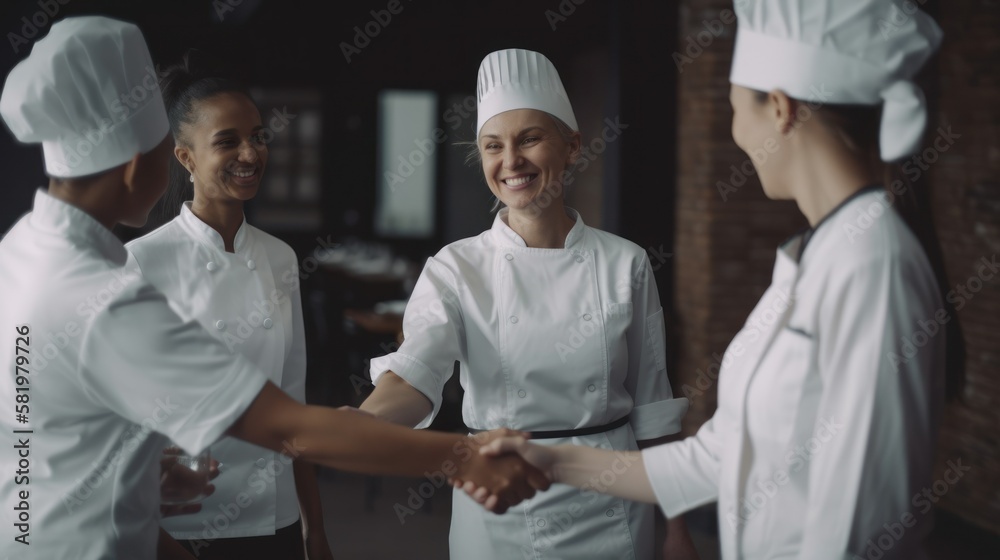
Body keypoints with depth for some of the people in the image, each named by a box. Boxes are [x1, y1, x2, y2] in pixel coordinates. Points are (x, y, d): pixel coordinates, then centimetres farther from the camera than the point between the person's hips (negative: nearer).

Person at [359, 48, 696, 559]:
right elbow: (415, 374, -24)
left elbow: (651, 407, 3)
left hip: (608, 512, 1)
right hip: (498, 515, 0)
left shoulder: (625, 265, -2)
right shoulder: (455, 269, -5)